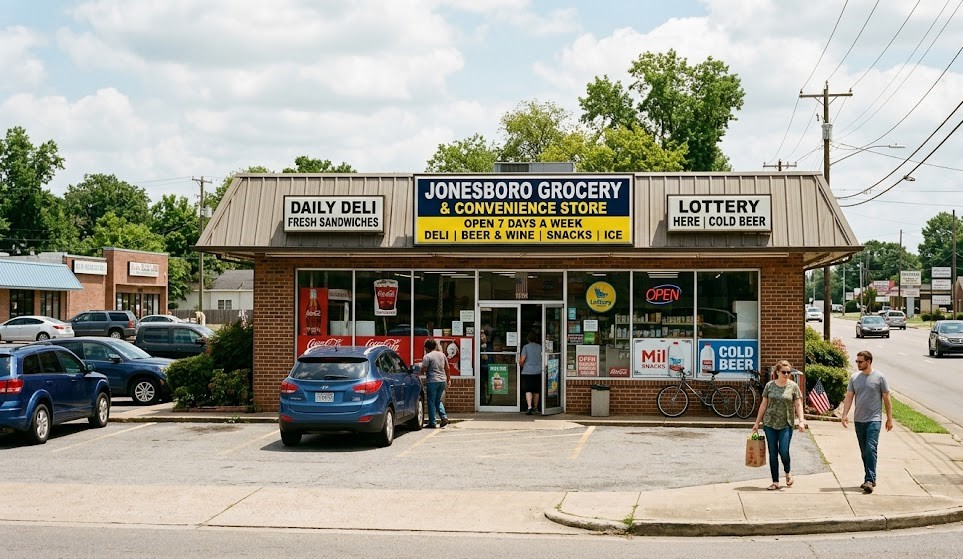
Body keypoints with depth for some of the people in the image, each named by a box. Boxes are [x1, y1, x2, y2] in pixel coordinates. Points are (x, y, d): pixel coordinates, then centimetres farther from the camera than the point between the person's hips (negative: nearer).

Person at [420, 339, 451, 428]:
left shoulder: (427, 356, -10)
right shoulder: (442, 355, 10)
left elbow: (423, 370, -13)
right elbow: (447, 368, 16)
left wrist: (422, 372, 9)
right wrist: (448, 379, 24)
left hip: (432, 381, -6)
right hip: (442, 381, 6)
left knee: (431, 402, 2)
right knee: (438, 400, 19)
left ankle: (432, 422, 3)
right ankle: (444, 417, 3)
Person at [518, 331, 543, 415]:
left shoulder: (526, 347, -4)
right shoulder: (540, 347, 6)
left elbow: (522, 360, -9)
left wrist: (520, 364, 12)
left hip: (527, 371, -4)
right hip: (538, 371, 4)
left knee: (528, 390, -7)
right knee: (536, 391, 14)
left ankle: (529, 407, -23)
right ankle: (535, 407, 25)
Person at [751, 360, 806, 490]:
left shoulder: (793, 386, 1)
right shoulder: (769, 385, 4)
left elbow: (798, 405, 1)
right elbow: (764, 404, 9)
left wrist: (801, 421, -12)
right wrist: (757, 422, 9)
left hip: (786, 425, -2)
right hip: (770, 423, 2)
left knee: (783, 451, -9)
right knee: (773, 453, 4)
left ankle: (788, 472, 22)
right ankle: (775, 482, 11)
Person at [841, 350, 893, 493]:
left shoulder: (879, 377, -3)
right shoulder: (854, 378, 8)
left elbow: (886, 399, 2)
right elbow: (849, 397, 9)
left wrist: (889, 418, 2)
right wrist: (845, 414, -3)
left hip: (874, 420, -5)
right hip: (859, 420, 5)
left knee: (871, 449, -15)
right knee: (864, 452, 10)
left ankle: (869, 480, -19)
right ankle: (870, 479, 19)